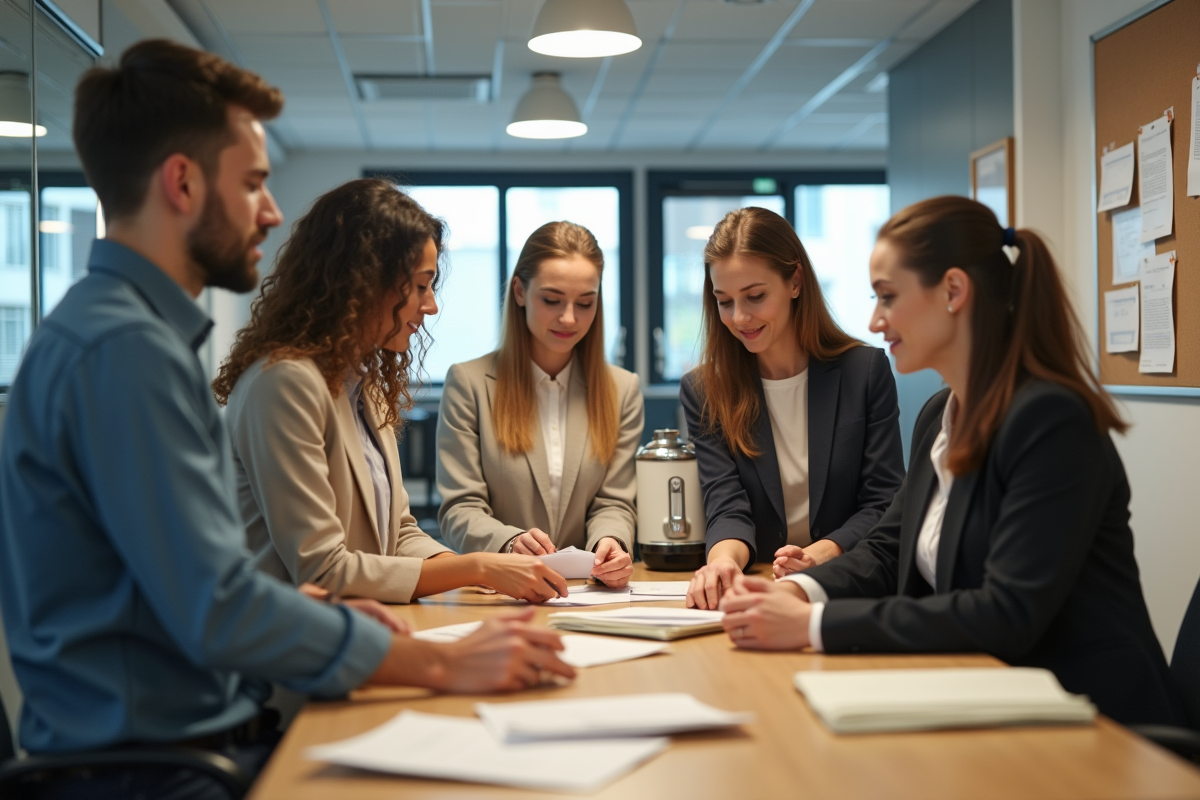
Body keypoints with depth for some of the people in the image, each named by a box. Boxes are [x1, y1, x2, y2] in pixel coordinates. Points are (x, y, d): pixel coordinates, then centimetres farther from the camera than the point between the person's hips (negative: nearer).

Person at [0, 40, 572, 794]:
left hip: (199, 732, 9)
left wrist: (328, 617, 6)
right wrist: (441, 663, -17)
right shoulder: (124, 349, -18)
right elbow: (216, 610, -22)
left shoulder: (144, 334, 14)